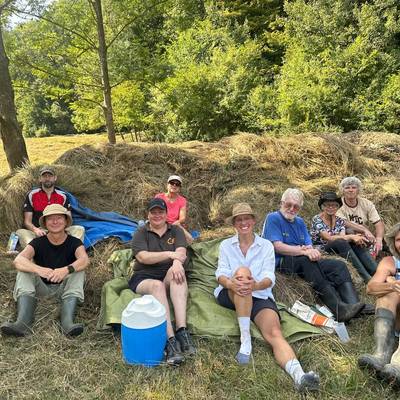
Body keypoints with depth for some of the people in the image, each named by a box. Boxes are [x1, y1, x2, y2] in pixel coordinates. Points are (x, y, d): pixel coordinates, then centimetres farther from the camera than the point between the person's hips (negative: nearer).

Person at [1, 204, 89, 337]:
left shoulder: (74, 242, -6)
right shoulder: (38, 242, -5)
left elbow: (84, 260, -28)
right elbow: (18, 260, -25)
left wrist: (66, 270, -50)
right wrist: (38, 269, -46)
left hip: (64, 287, -1)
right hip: (41, 287, 1)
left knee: (79, 271, -27)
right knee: (24, 271, -22)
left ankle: (67, 322, -45)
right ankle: (22, 323, -41)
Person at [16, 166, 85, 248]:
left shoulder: (62, 196, 11)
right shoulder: (31, 195, 7)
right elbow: (27, 221, 4)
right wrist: (35, 230, -20)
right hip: (39, 233, -1)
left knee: (80, 229, -24)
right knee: (20, 232, -30)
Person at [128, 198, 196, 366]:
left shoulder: (176, 230, 12)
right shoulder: (141, 232, 7)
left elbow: (181, 252, -7)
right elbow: (142, 257, -11)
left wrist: (176, 262, -32)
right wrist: (170, 254, -22)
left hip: (169, 277, 2)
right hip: (144, 278, -1)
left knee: (177, 271, -33)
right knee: (157, 285, -36)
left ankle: (182, 331, -44)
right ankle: (170, 341, -45)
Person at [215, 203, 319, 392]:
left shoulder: (266, 245, 9)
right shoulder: (225, 245, 12)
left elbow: (269, 278, -4)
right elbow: (221, 274, -2)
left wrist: (255, 285, -30)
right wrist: (230, 283, -29)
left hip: (260, 296, 0)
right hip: (230, 295, 0)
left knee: (274, 333, -27)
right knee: (242, 271, -33)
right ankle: (245, 340, -32)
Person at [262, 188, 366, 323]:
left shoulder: (299, 222, 22)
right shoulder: (273, 218, -1)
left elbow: (309, 246, 11)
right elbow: (278, 247, -14)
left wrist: (311, 250, -15)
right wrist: (304, 251, -23)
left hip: (305, 262, 8)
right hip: (282, 262, -7)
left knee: (339, 265, -10)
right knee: (305, 259, -36)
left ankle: (353, 304, -32)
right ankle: (339, 309, -43)